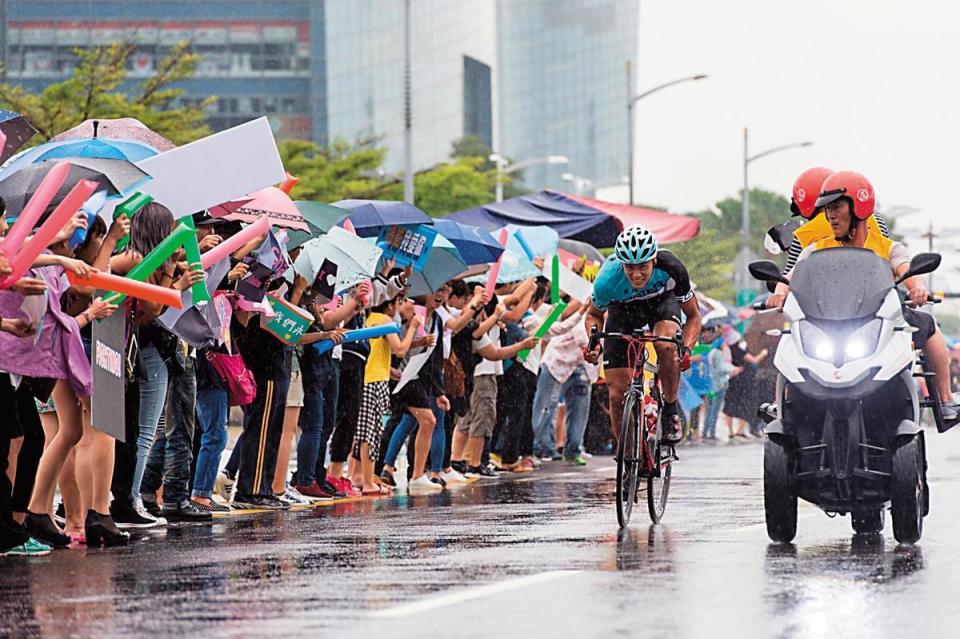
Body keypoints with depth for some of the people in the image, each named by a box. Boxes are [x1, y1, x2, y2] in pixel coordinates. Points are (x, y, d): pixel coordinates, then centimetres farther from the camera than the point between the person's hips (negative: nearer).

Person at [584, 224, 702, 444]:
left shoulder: (671, 268, -34)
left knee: (666, 345, -36)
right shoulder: (607, 280, -34)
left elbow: (693, 315, -19)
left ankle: (671, 410, -14)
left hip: (661, 300, -1)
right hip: (623, 308, 1)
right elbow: (593, 314, -9)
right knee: (617, 394, -8)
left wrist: (686, 349, -37)